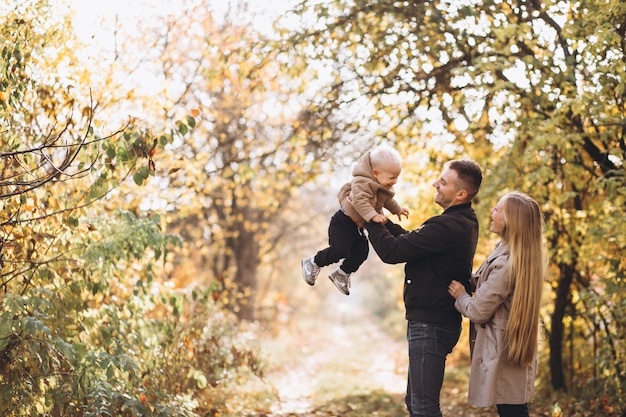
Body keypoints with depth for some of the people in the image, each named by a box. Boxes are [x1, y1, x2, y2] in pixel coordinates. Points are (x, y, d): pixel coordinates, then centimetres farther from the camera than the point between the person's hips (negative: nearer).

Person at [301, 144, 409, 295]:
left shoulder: (384, 187, 2)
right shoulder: (362, 182, -28)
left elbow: (387, 200, 24)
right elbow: (360, 201, -42)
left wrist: (397, 209, 24)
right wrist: (373, 216, -48)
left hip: (357, 226, 9)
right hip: (343, 221, -9)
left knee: (361, 252, 7)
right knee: (340, 250, -17)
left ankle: (342, 274, 29)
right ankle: (313, 263, 5)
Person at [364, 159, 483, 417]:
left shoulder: (449, 227, -24)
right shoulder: (461, 222, 10)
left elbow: (391, 251, -22)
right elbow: (409, 239, 18)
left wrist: (370, 218, -8)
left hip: (431, 325, -11)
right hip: (429, 321, 11)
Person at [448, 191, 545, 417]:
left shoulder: (506, 263, -26)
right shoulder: (522, 256, 4)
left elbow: (478, 311, -19)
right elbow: (481, 282, 13)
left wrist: (460, 296, -1)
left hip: (504, 354, -10)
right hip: (516, 350, 10)